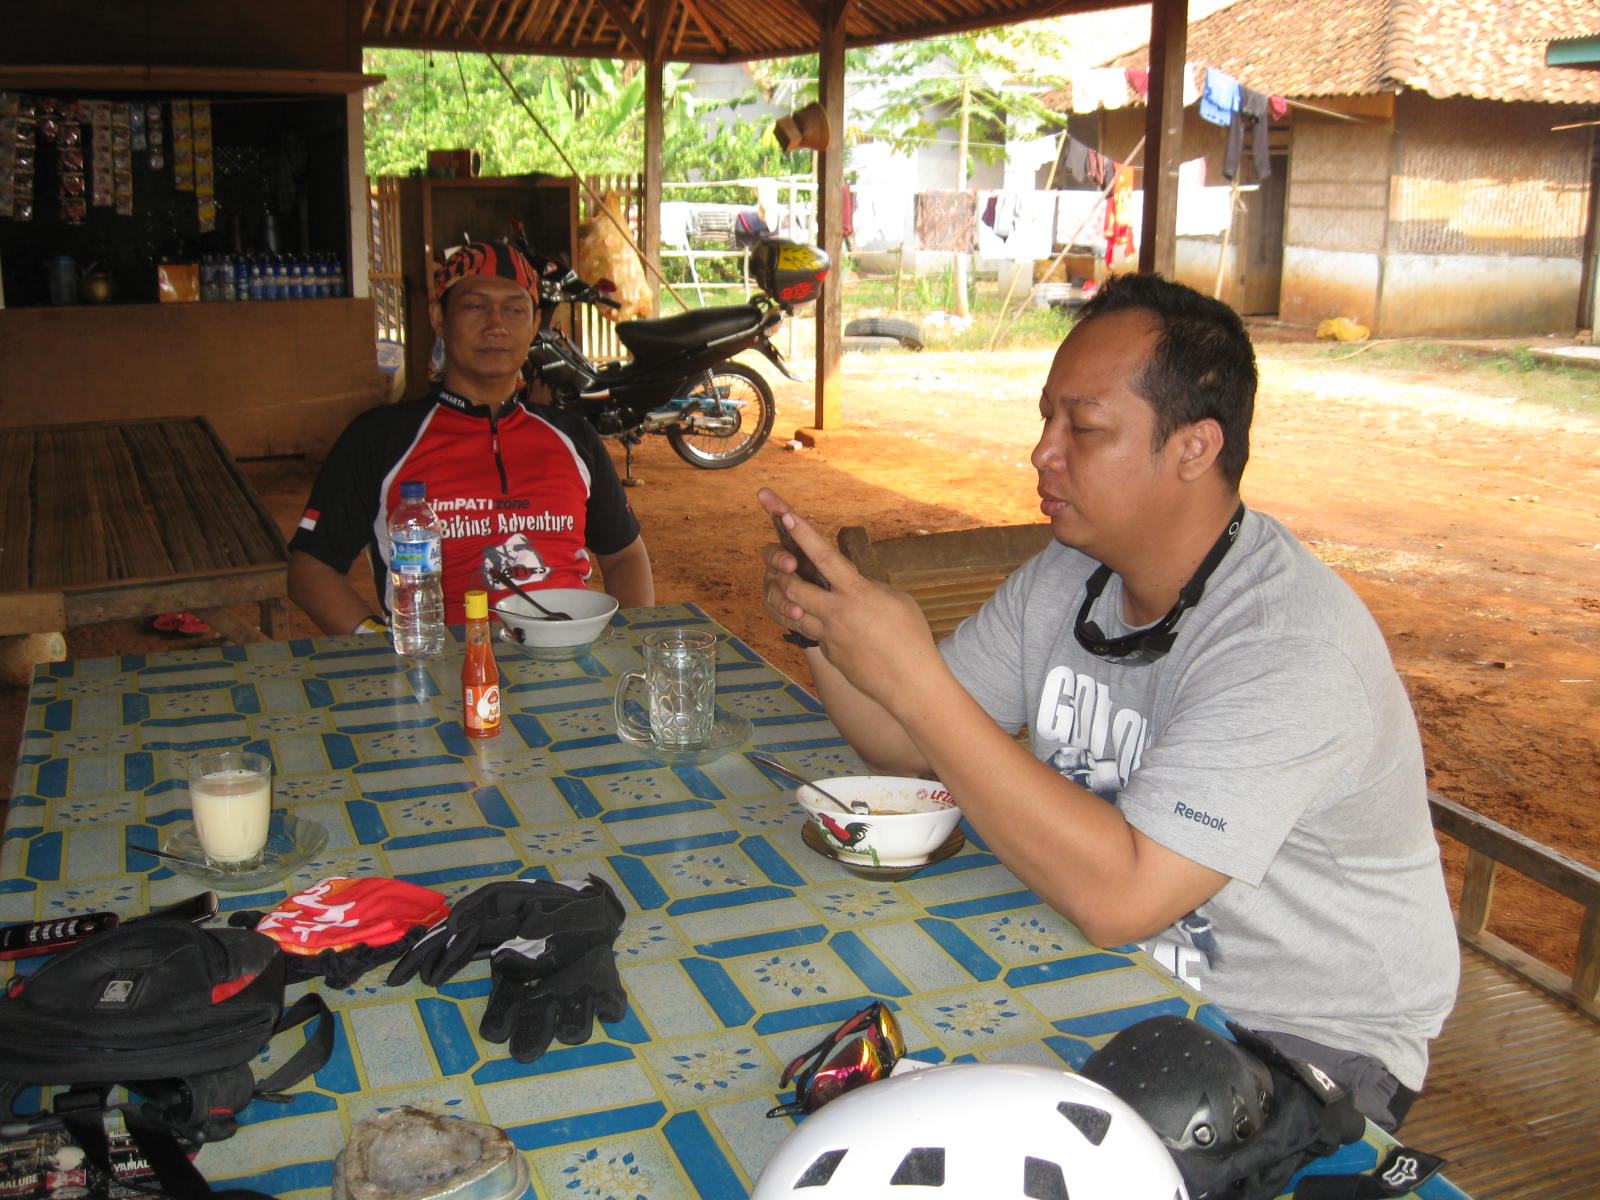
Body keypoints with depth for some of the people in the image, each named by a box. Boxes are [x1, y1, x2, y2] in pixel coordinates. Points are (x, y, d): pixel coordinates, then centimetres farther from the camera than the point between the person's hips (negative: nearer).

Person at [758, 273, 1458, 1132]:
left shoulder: (1289, 644, -27)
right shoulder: (1066, 578, -2)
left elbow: (1118, 896, -35)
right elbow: (911, 751, 5)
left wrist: (911, 676, -35)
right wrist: (821, 631, -15)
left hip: (1310, 1037, -6)